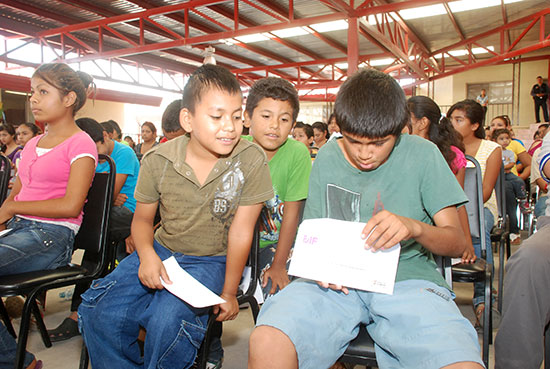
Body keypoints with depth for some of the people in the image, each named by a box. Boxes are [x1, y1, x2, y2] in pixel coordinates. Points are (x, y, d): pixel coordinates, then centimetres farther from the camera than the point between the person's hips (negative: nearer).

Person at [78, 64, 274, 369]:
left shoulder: (251, 161, -15)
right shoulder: (157, 161, -8)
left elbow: (240, 231, -12)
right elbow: (142, 218, 6)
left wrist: (229, 293, -8)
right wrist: (146, 254, -16)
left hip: (211, 261, -3)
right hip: (162, 251, 4)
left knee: (168, 321, -29)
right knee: (98, 310, -13)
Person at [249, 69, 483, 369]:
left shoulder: (422, 155, 1)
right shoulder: (326, 159, 8)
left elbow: (458, 242, 1)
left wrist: (415, 227, -22)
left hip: (407, 277, 0)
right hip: (338, 281, 1)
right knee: (266, 343, -27)